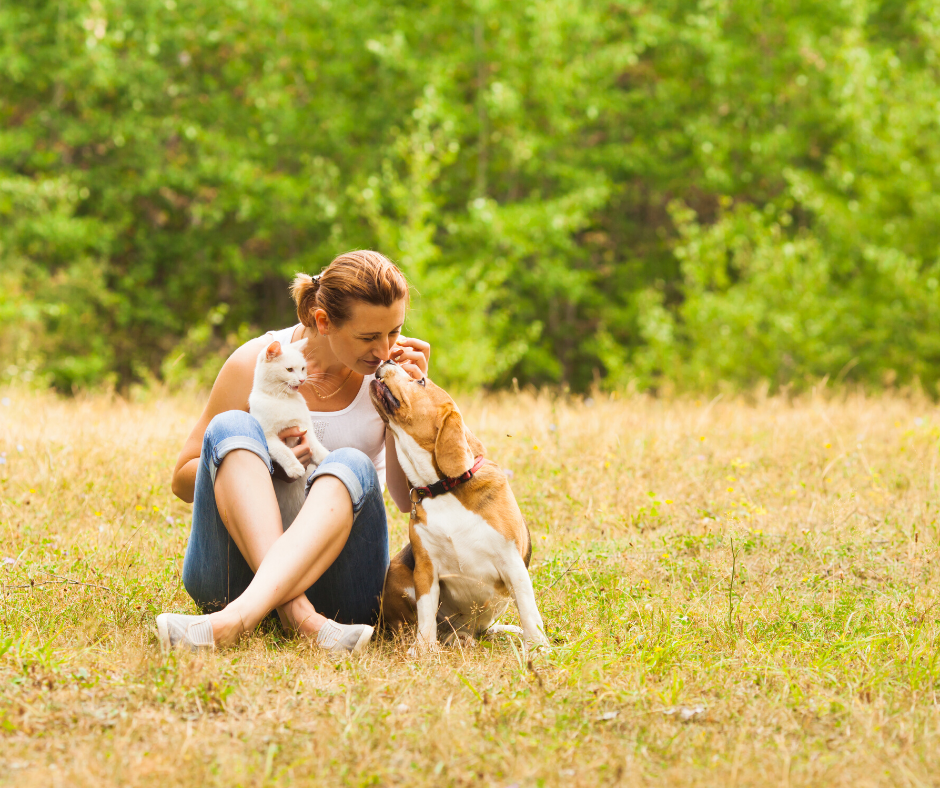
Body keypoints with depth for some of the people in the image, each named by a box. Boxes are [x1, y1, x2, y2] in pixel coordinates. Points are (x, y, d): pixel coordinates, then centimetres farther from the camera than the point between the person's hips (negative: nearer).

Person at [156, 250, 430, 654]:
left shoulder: (391, 368, 0)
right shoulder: (254, 365, -3)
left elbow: (408, 499, -2)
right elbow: (183, 480, 5)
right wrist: (255, 462, -14)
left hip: (335, 575, 0)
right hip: (235, 569, 0)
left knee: (351, 467, -29)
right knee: (230, 427, -24)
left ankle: (238, 617, -50)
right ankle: (299, 614, -42)